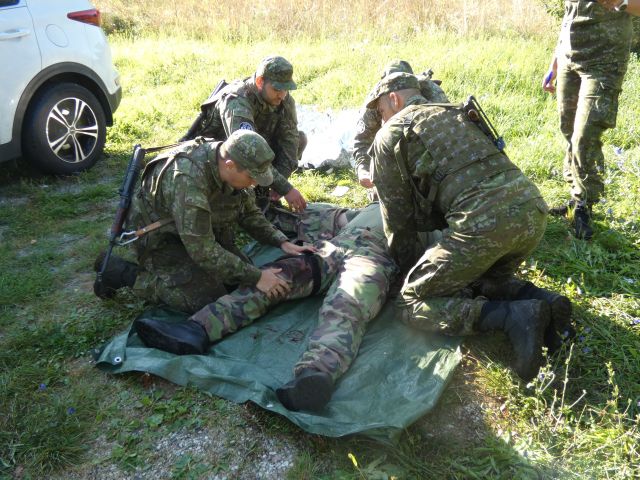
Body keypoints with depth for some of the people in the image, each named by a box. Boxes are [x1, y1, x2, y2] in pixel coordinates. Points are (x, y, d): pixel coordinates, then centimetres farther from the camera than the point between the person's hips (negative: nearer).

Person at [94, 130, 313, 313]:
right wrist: (256, 277, -30)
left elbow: (249, 213, 3)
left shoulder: (231, 167, -13)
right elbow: (203, 251, -34)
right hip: (160, 237, -7)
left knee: (240, 281, 2)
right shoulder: (188, 181, -38)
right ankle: (121, 272, -1)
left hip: (200, 230, 8)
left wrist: (282, 242, -9)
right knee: (207, 299, -14)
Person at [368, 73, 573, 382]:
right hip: (532, 207, 8)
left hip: (483, 219, -8)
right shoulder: (457, 114, 31)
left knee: (414, 302, 5)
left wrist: (414, 267, 25)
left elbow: (399, 216, 11)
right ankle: (541, 300, 5)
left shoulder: (390, 134, 10)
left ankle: (514, 317, -12)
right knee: (485, 278, 33)